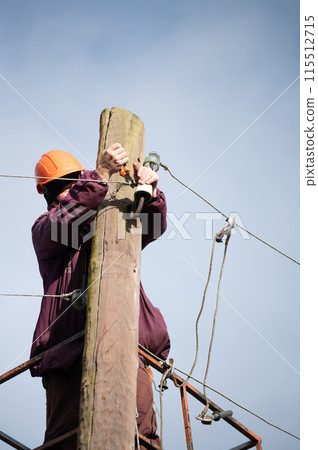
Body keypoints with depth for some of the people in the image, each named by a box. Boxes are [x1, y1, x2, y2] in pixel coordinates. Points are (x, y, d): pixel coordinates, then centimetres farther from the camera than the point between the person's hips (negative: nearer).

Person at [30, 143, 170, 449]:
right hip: (70, 352, -2)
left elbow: (152, 226, 11)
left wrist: (150, 193, -11)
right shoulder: (44, 229, 14)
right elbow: (65, 220, -8)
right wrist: (101, 175, -20)